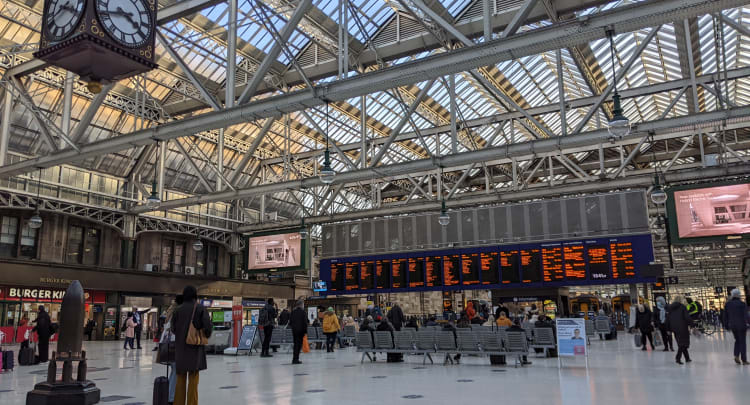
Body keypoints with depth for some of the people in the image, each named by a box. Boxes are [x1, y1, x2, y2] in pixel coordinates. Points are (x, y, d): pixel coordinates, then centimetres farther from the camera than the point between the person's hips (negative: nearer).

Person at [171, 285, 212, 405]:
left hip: (181, 347, 3)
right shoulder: (200, 308, -7)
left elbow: (173, 328, 1)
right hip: (195, 347, -3)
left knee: (181, 377, 14)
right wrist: (206, 336, 7)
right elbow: (208, 326, -14)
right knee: (193, 378, 1)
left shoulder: (178, 309, 1)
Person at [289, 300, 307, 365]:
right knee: (299, 344, -2)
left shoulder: (293, 312, 7)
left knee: (296, 344, 14)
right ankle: (295, 359, -5)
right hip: (300, 330, -5)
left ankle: (295, 359, 15)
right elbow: (305, 322, -9)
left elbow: (290, 321, 9)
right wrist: (305, 331, -5)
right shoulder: (303, 312, -7)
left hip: (294, 330, 5)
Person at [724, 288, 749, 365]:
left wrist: (727, 324, 13)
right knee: (743, 342, 4)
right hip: (741, 325, -4)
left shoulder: (727, 304, 1)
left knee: (737, 340, 19)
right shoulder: (742, 304, -12)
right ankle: (744, 360, 7)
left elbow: (726, 315, 6)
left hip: (732, 325, 4)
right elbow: (745, 315, -13)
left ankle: (736, 355, 2)